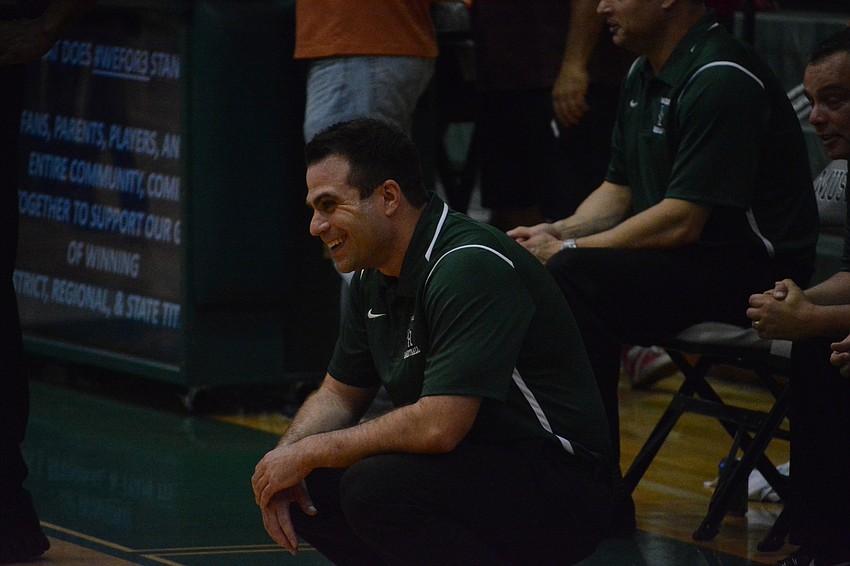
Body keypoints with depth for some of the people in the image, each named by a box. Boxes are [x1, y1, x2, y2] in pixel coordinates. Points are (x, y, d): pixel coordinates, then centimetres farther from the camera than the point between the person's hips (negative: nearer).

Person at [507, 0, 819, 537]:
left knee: (574, 278, -26)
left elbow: (681, 221, -23)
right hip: (671, 260, 10)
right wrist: (559, 232, -2)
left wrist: (568, 249, -17)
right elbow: (619, 190, 18)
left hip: (751, 267, -10)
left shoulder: (721, 80, -19)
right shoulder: (644, 75, 12)